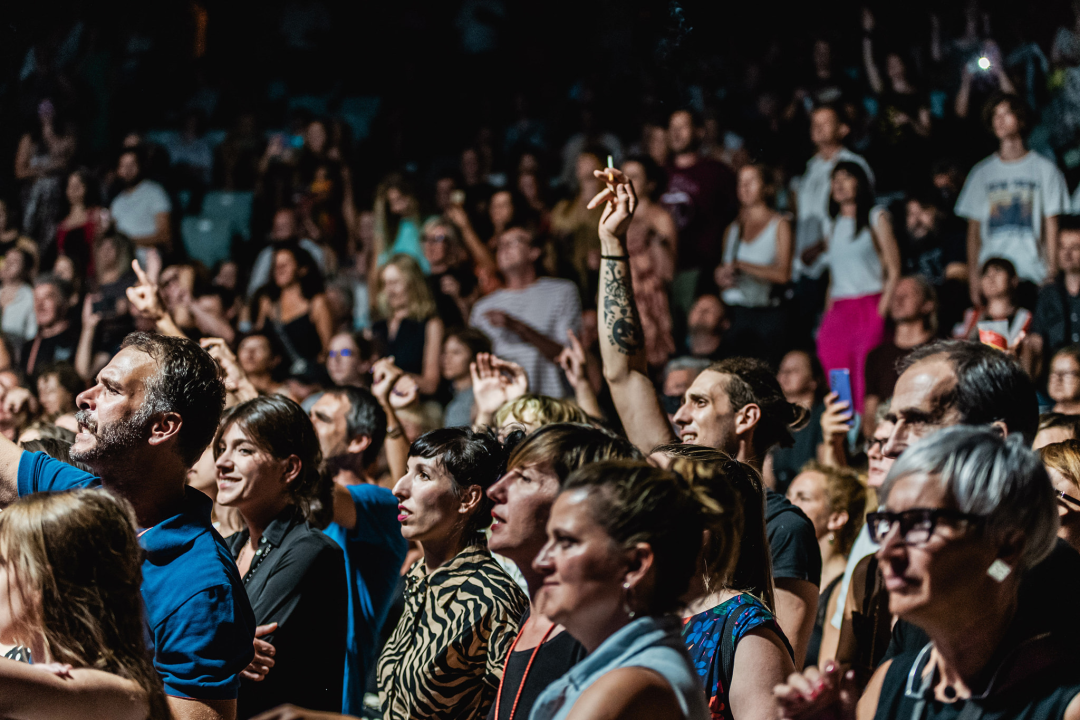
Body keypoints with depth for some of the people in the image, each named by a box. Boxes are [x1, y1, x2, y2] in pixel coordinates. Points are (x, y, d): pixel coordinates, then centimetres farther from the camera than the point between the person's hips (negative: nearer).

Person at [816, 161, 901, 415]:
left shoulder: (876, 218, 5)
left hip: (869, 308, -5)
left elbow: (894, 272, 0)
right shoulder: (832, 225, 20)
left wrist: (881, 312, -10)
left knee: (867, 384, -11)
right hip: (838, 314, 5)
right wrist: (828, 315, 11)